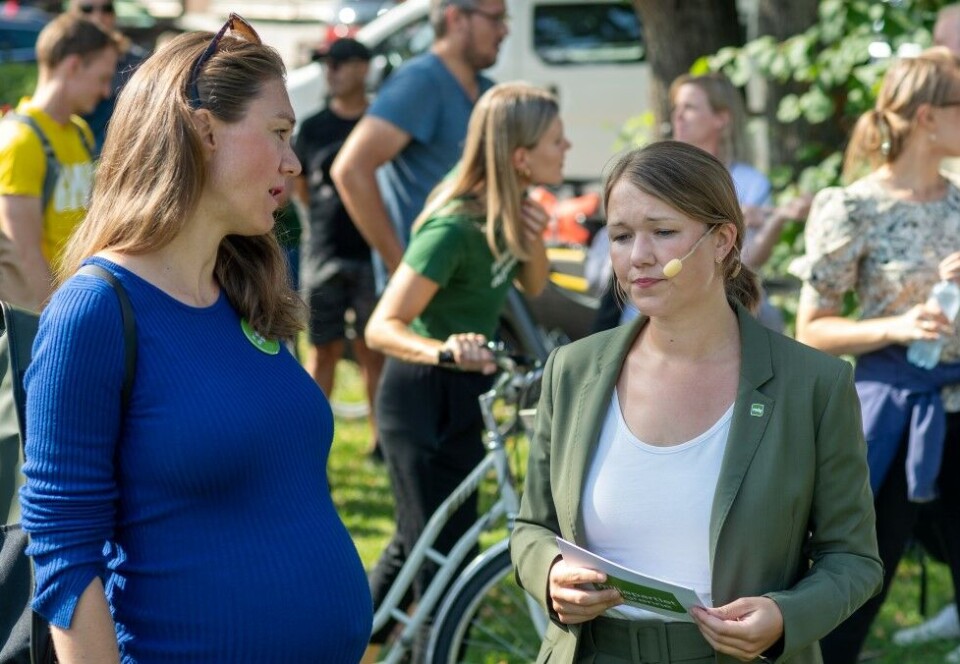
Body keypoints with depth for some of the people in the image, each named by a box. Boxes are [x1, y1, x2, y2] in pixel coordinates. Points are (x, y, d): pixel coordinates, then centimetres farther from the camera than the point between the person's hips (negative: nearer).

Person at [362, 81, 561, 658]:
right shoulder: (455, 227, -27)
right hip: (425, 400, -10)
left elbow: (534, 287, 10)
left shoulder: (506, 207, -2)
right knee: (444, 556, -5)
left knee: (418, 543, 23)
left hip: (459, 395, 10)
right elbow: (382, 327, -30)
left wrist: (534, 239, -11)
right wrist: (442, 350, -49)